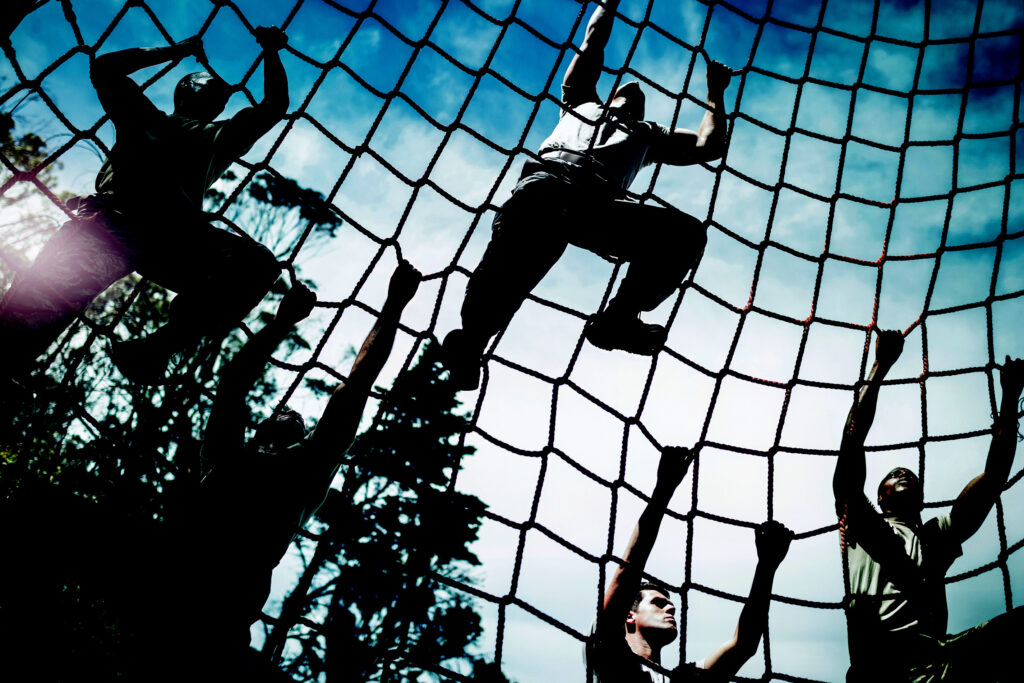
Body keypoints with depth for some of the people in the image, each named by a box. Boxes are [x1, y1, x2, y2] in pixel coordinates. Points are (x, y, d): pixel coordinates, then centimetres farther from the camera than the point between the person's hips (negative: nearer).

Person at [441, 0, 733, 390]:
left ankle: (617, 319, -24)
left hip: (602, 203, 2)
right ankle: (472, 339, -45)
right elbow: (594, 39, 47)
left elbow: (709, 146, 38)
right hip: (547, 181, -2)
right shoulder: (582, 104, 44)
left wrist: (715, 93, 45)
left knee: (688, 233, -25)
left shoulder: (649, 135, 45)